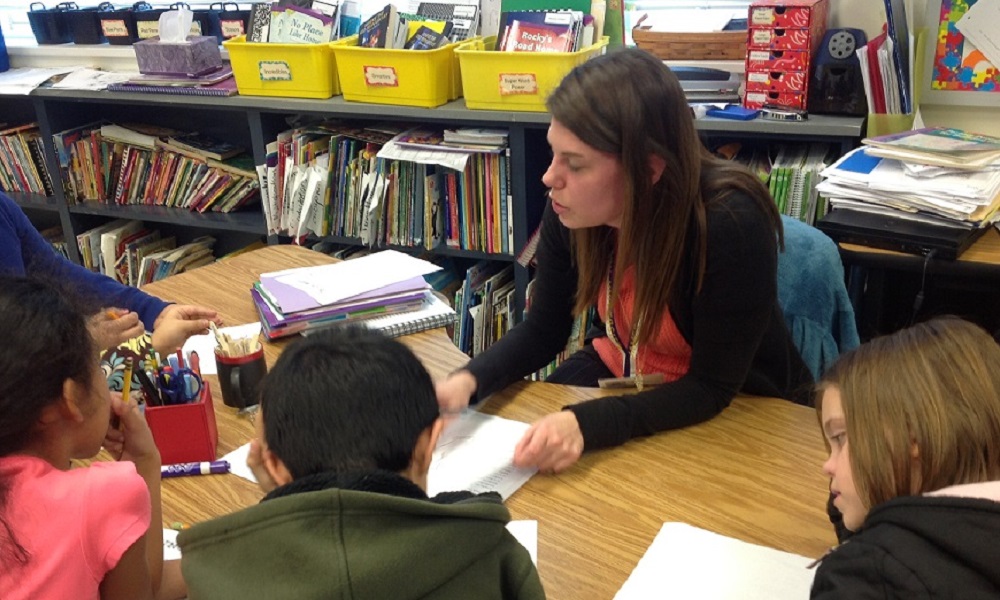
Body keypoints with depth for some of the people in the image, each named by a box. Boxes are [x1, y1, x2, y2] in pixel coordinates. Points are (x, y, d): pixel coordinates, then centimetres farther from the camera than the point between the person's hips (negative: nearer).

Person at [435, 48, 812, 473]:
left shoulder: (731, 224, -33)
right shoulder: (570, 211, -18)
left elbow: (711, 387, -26)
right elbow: (542, 331, -3)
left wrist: (586, 425, -41)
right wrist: (468, 381, -23)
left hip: (737, 407, -4)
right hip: (623, 372, 5)